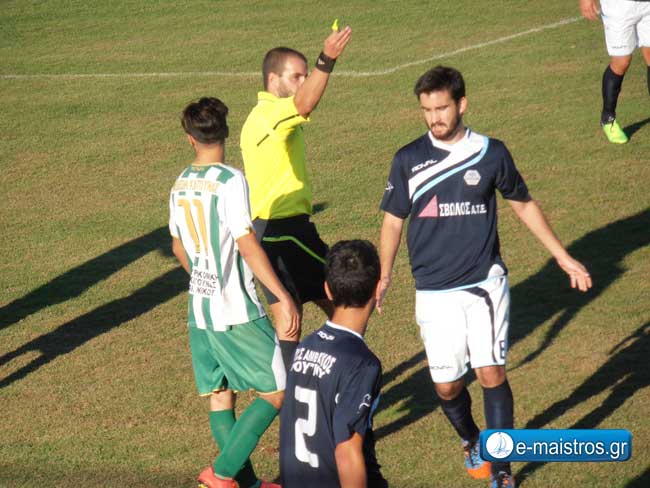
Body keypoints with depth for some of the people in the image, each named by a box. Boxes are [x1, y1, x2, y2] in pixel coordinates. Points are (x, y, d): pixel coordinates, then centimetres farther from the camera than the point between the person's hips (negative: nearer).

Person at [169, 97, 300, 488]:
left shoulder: (181, 184, 7)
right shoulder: (230, 181, -15)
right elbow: (247, 246, -19)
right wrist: (283, 297, -15)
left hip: (199, 309, 8)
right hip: (236, 312, -8)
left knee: (220, 394, 12)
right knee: (278, 390, -1)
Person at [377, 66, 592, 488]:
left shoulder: (490, 153, 0)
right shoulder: (408, 160, 0)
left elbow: (524, 205, 13)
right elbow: (393, 220, 10)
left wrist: (563, 257, 13)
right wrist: (384, 276, 2)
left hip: (485, 283, -1)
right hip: (434, 292, 1)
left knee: (492, 374, -10)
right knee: (447, 386, 3)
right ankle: (471, 441, 34)